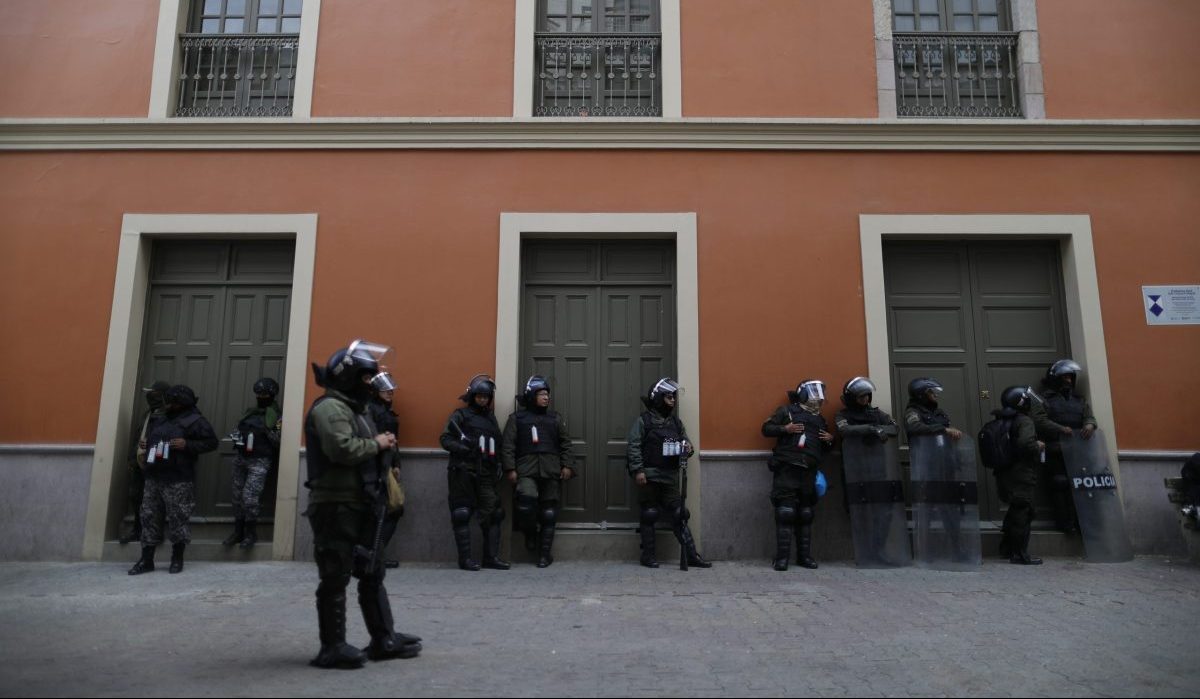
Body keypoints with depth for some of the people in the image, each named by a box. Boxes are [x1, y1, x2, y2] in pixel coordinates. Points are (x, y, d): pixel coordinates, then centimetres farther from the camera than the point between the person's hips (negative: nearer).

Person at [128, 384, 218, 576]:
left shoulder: (195, 420, -4)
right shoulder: (160, 419, 17)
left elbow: (211, 442, -9)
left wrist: (187, 445, -19)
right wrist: (145, 445, 11)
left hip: (179, 480, -7)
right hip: (154, 478, 7)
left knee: (178, 519, -2)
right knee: (149, 517, 7)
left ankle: (177, 560, 10)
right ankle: (146, 560, 14)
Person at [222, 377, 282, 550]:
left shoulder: (277, 415, -6)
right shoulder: (250, 411, 14)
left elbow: (280, 442, -10)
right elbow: (239, 428, 27)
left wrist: (269, 432, -26)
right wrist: (237, 436, 6)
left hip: (259, 461, -7)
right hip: (240, 457, 7)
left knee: (249, 498, -12)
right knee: (238, 496, 10)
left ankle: (251, 534, 3)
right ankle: (238, 532, 21)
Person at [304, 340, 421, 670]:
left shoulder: (352, 407, 19)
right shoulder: (330, 407, -14)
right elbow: (342, 449, -29)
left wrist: (381, 446, 4)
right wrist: (376, 443, -16)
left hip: (359, 505, 11)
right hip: (336, 506, -11)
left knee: (372, 574, 14)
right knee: (336, 577, -2)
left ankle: (384, 639, 21)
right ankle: (332, 647, 8)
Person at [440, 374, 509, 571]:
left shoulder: (491, 418, 20)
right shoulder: (460, 415, 4)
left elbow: (498, 444, 23)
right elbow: (446, 439, -4)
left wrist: (497, 466, 10)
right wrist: (465, 449, -19)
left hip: (486, 474, 5)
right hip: (463, 472, -5)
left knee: (493, 513, 1)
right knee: (462, 514, -3)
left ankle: (491, 556, 7)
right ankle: (465, 558, 3)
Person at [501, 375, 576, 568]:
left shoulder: (555, 417, 16)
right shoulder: (517, 417, 9)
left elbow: (565, 443, 13)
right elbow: (508, 445, 3)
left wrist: (567, 465, 2)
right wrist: (510, 469, -6)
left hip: (551, 471, 3)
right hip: (526, 470, -2)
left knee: (549, 512, 3)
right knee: (526, 502, -22)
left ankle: (545, 552, 14)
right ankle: (530, 534, 8)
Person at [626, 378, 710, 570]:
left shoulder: (676, 422, 14)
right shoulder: (643, 420, -3)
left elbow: (685, 441, 18)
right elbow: (634, 447, -8)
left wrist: (687, 449, -6)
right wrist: (638, 470, -17)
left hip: (670, 477, 5)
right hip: (649, 476, -4)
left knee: (680, 515, 4)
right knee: (649, 516, 3)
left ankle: (691, 556, 7)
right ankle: (648, 556, 13)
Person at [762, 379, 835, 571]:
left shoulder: (820, 419, 23)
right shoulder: (786, 411, 7)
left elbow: (824, 449, 30)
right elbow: (766, 429, 3)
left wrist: (830, 440, 8)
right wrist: (785, 429, -12)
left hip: (808, 472, 5)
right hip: (786, 469, -5)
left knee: (806, 515, 6)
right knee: (785, 513, -9)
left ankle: (804, 555, 13)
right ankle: (782, 557, -7)